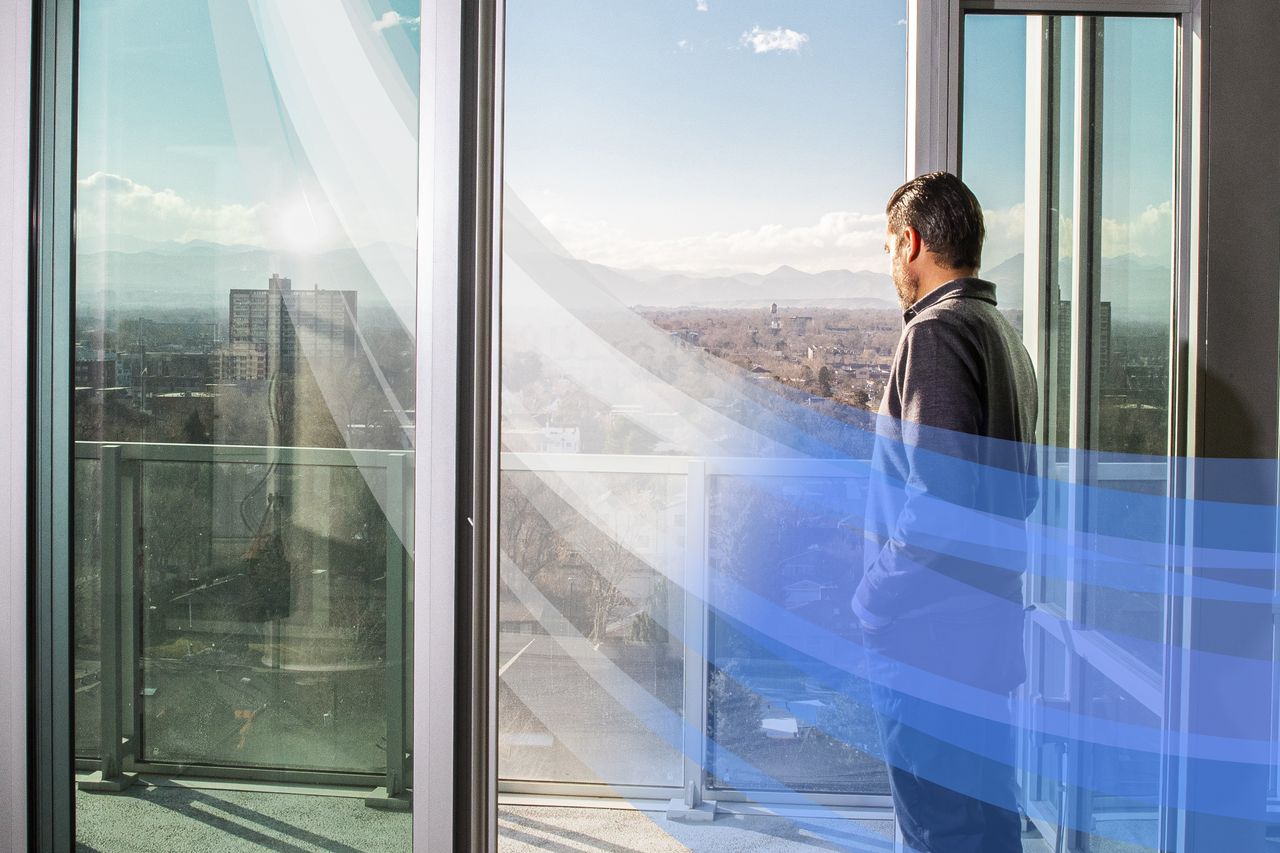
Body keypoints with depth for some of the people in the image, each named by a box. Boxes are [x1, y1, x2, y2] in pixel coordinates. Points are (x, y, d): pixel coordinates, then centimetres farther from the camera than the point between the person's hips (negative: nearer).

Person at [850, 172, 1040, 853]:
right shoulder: (1005, 335, 16)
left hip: (926, 625, -10)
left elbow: (939, 490, -23)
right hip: (987, 619, 10)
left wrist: (880, 591, -13)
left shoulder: (937, 331, -15)